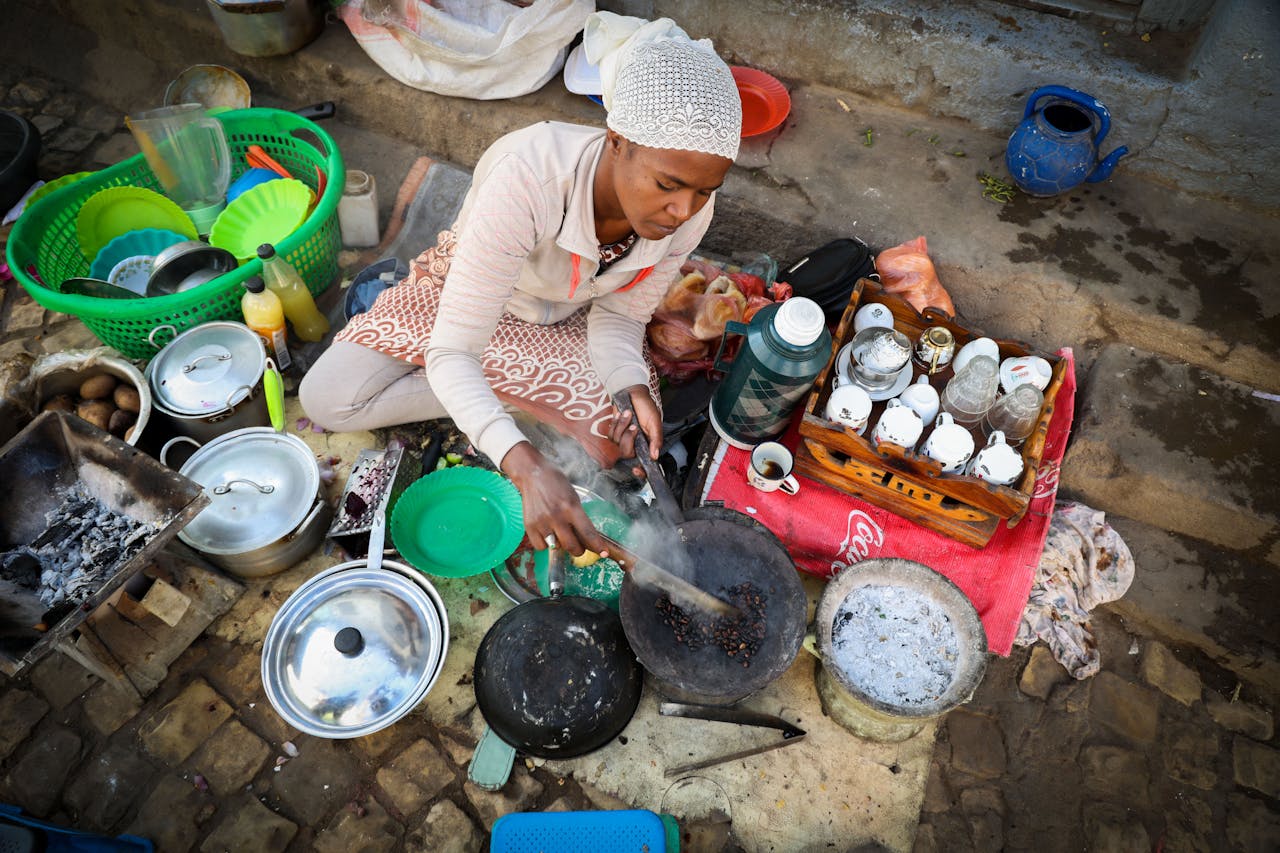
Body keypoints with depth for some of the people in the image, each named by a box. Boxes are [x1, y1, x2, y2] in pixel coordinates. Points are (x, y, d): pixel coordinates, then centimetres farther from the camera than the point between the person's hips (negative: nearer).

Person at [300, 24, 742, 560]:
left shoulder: (689, 208, -26)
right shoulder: (527, 178, -42)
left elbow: (618, 315, -10)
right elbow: (450, 354, -41)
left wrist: (632, 389, -32)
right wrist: (525, 466, -56)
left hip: (565, 316, 3)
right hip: (466, 289, -2)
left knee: (627, 430, -19)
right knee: (327, 399, -16)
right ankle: (506, 394, -4)